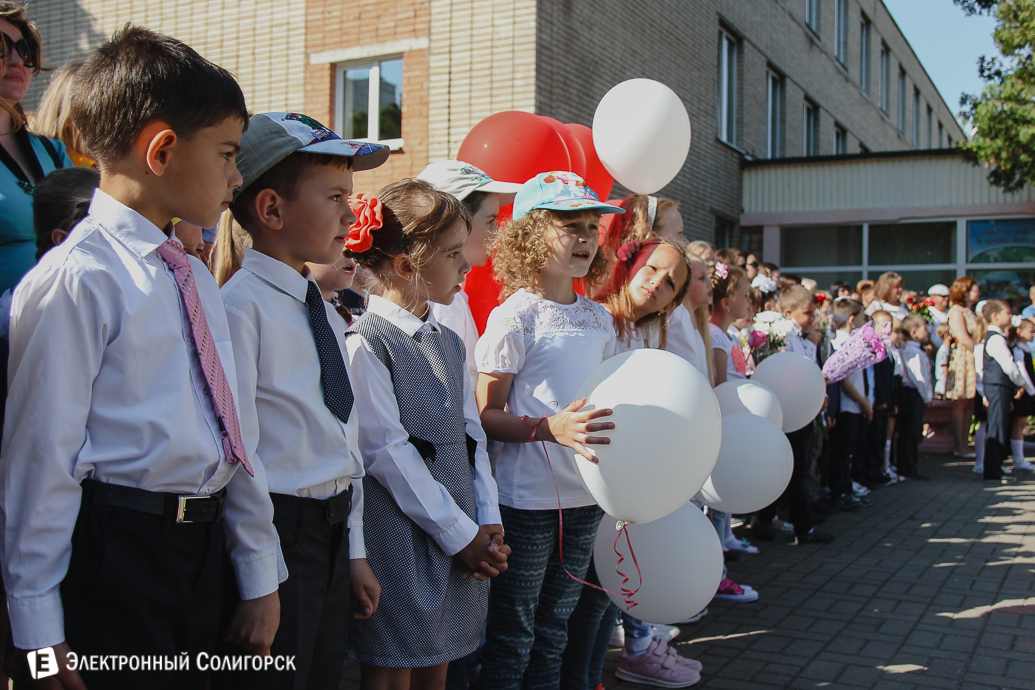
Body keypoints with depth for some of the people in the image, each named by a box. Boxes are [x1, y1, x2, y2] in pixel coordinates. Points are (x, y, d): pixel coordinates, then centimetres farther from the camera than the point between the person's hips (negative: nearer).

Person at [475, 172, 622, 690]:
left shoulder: (598, 319, 9)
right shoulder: (513, 318, -11)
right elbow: (485, 416, -12)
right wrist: (550, 428, -25)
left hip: (586, 495, 6)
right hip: (528, 497, -6)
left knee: (555, 628, 18)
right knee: (512, 634, 5)